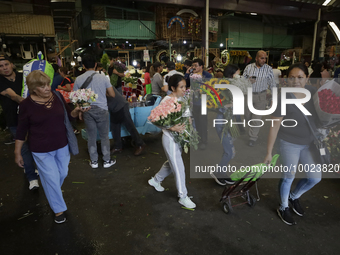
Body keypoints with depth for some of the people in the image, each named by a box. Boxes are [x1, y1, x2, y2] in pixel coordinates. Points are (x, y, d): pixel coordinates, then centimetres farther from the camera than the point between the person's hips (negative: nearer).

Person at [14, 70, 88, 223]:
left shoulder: (57, 97, -5)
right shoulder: (26, 104, -12)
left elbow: (68, 116, 7)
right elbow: (22, 130, -5)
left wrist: (76, 111, -15)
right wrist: (17, 153, -1)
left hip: (62, 145, 4)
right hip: (41, 150, -4)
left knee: (63, 174, 19)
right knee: (52, 179, 6)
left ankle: (52, 194, 52)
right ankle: (58, 209, 28)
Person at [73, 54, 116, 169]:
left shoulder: (79, 79, -3)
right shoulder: (103, 78, -5)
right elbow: (112, 95, -1)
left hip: (87, 110, 1)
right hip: (102, 109, -1)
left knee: (91, 137, 11)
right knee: (104, 136, 10)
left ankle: (94, 161, 21)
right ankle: (107, 161, 18)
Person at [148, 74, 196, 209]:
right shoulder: (166, 101, -18)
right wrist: (172, 128, -31)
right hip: (170, 139, -8)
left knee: (171, 163, 23)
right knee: (179, 168, 0)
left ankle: (155, 180, 46)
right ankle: (183, 197, 17)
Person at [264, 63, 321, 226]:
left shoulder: (313, 92, -5)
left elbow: (316, 116, 10)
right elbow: (274, 127, -19)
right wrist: (269, 153, -16)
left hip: (309, 143, 6)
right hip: (289, 144, -6)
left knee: (315, 177, 13)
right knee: (289, 177, 7)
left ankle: (294, 197, 41)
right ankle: (283, 208, 33)